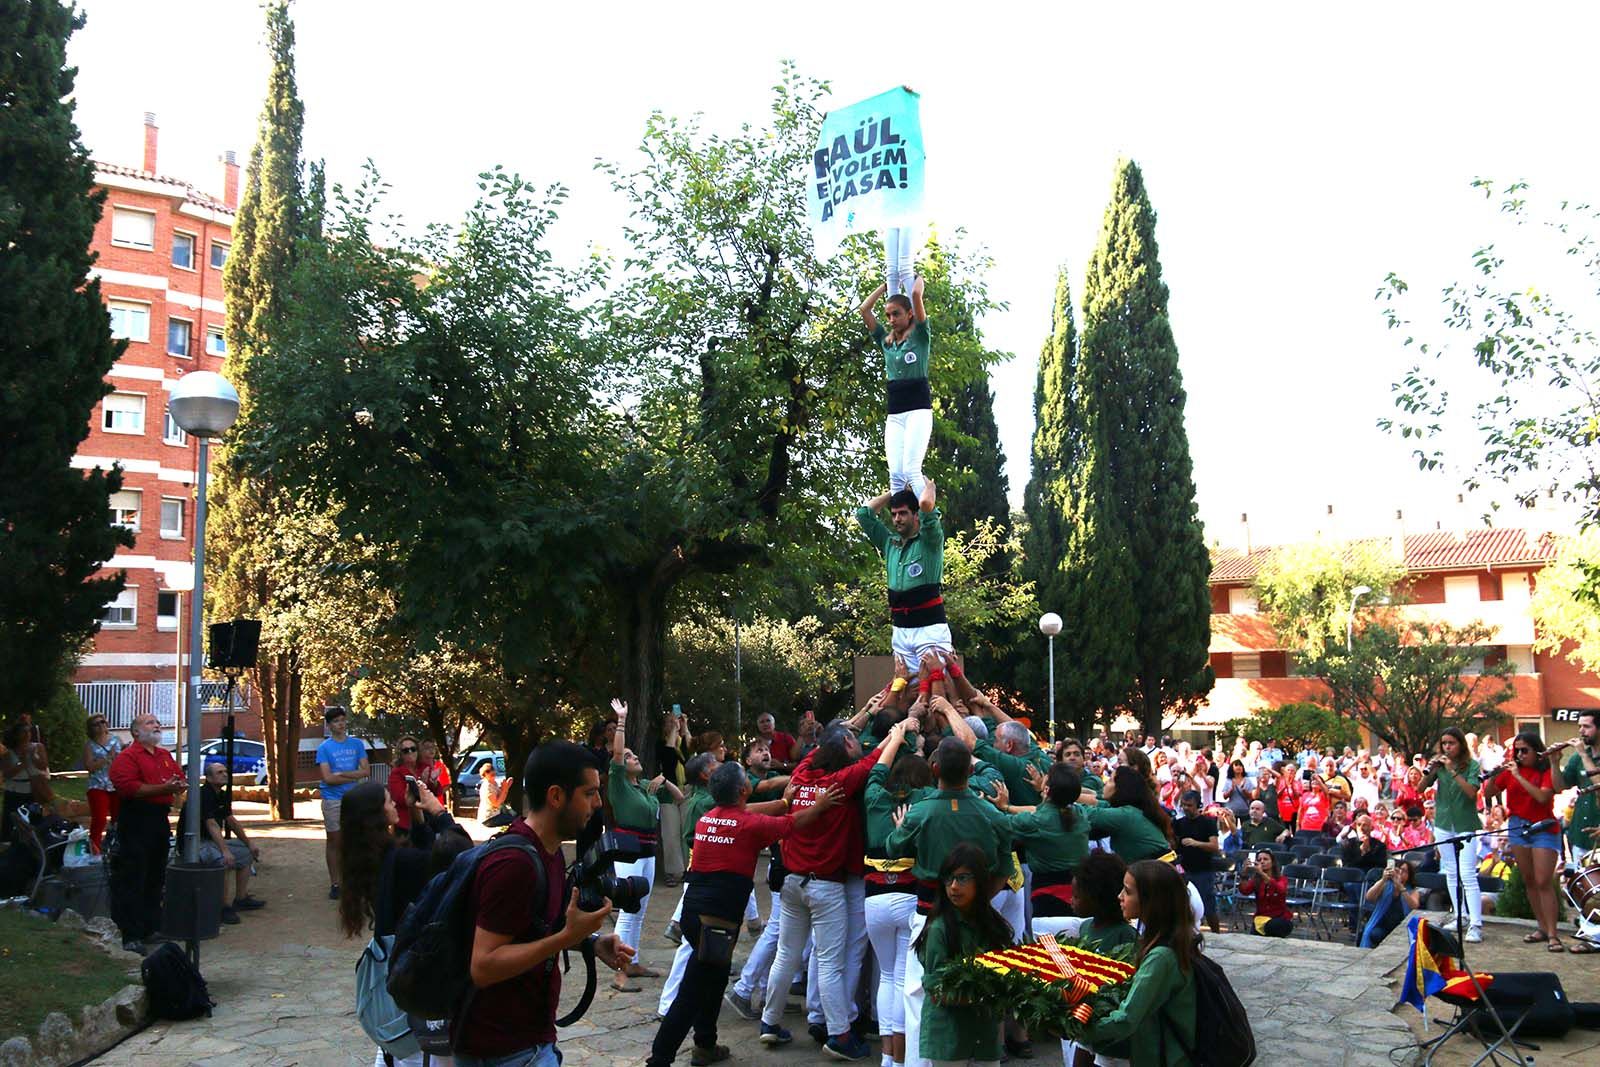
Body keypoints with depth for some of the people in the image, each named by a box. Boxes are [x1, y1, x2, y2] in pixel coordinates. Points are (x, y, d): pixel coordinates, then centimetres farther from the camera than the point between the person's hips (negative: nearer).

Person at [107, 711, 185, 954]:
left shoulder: (165, 756, 19)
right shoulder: (127, 756, -6)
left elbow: (180, 779, 19)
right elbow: (128, 787, -20)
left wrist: (177, 786, -5)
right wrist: (163, 788, -21)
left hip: (160, 820, 8)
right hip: (136, 821, -8)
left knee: (156, 879, 14)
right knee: (133, 880, -7)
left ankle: (152, 926, 24)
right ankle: (131, 936, -5)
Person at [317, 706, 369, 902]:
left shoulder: (357, 744, 6)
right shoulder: (324, 748, -2)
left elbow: (365, 770, -1)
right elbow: (327, 778, -11)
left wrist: (341, 774, -10)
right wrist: (353, 777, -8)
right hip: (332, 800, -2)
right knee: (334, 841, 4)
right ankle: (334, 884, 10)